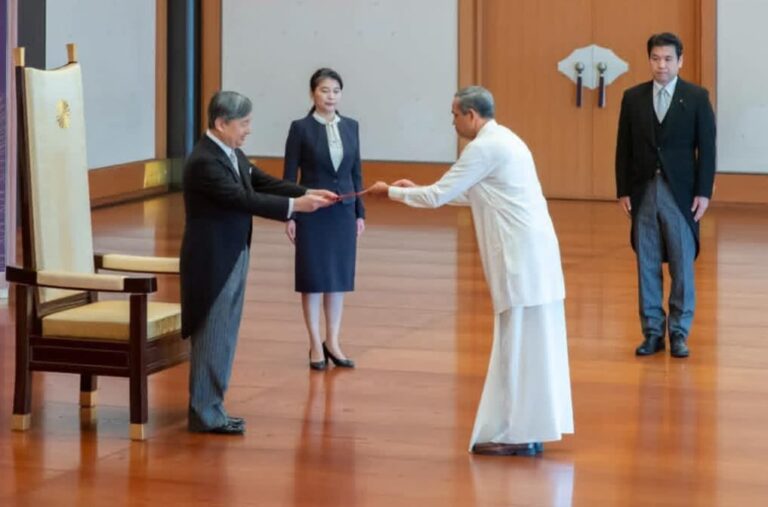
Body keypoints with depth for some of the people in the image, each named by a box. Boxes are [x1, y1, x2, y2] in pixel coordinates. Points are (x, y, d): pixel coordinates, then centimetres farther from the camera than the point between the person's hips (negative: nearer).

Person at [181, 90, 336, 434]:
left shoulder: (232, 154, 9)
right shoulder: (204, 162, -21)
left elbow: (263, 183, 10)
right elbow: (244, 200, -27)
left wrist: (308, 193, -3)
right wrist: (295, 205, -28)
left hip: (232, 257, 10)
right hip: (213, 261, -9)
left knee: (223, 337, 13)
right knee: (212, 338, -2)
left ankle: (211, 408, 21)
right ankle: (204, 414, 6)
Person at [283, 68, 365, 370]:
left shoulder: (350, 127, 5)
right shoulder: (301, 128, -6)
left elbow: (356, 172, 9)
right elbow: (289, 175, -6)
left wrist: (360, 213, 7)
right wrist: (289, 216, -10)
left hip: (343, 212, 4)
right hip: (312, 212, -4)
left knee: (339, 276, 8)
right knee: (314, 277, 2)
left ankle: (332, 342, 17)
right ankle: (316, 345, 11)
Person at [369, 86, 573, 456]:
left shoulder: (484, 148, -12)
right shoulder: (501, 140, 18)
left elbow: (438, 196, -9)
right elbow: (472, 194, 27)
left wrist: (391, 192, 4)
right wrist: (416, 190, 25)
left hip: (521, 255, -10)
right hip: (530, 251, 10)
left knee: (518, 344, -6)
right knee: (530, 343, 11)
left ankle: (518, 435, -3)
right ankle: (527, 429, 15)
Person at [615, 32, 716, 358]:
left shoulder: (697, 97, -1)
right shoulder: (633, 97, 5)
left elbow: (707, 147, -2)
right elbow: (624, 147, 7)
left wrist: (703, 192, -8)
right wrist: (622, 190, 1)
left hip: (680, 193, -2)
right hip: (643, 193, 2)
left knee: (682, 265, 1)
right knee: (647, 265, 5)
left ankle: (679, 334, 9)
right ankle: (652, 332, 13)